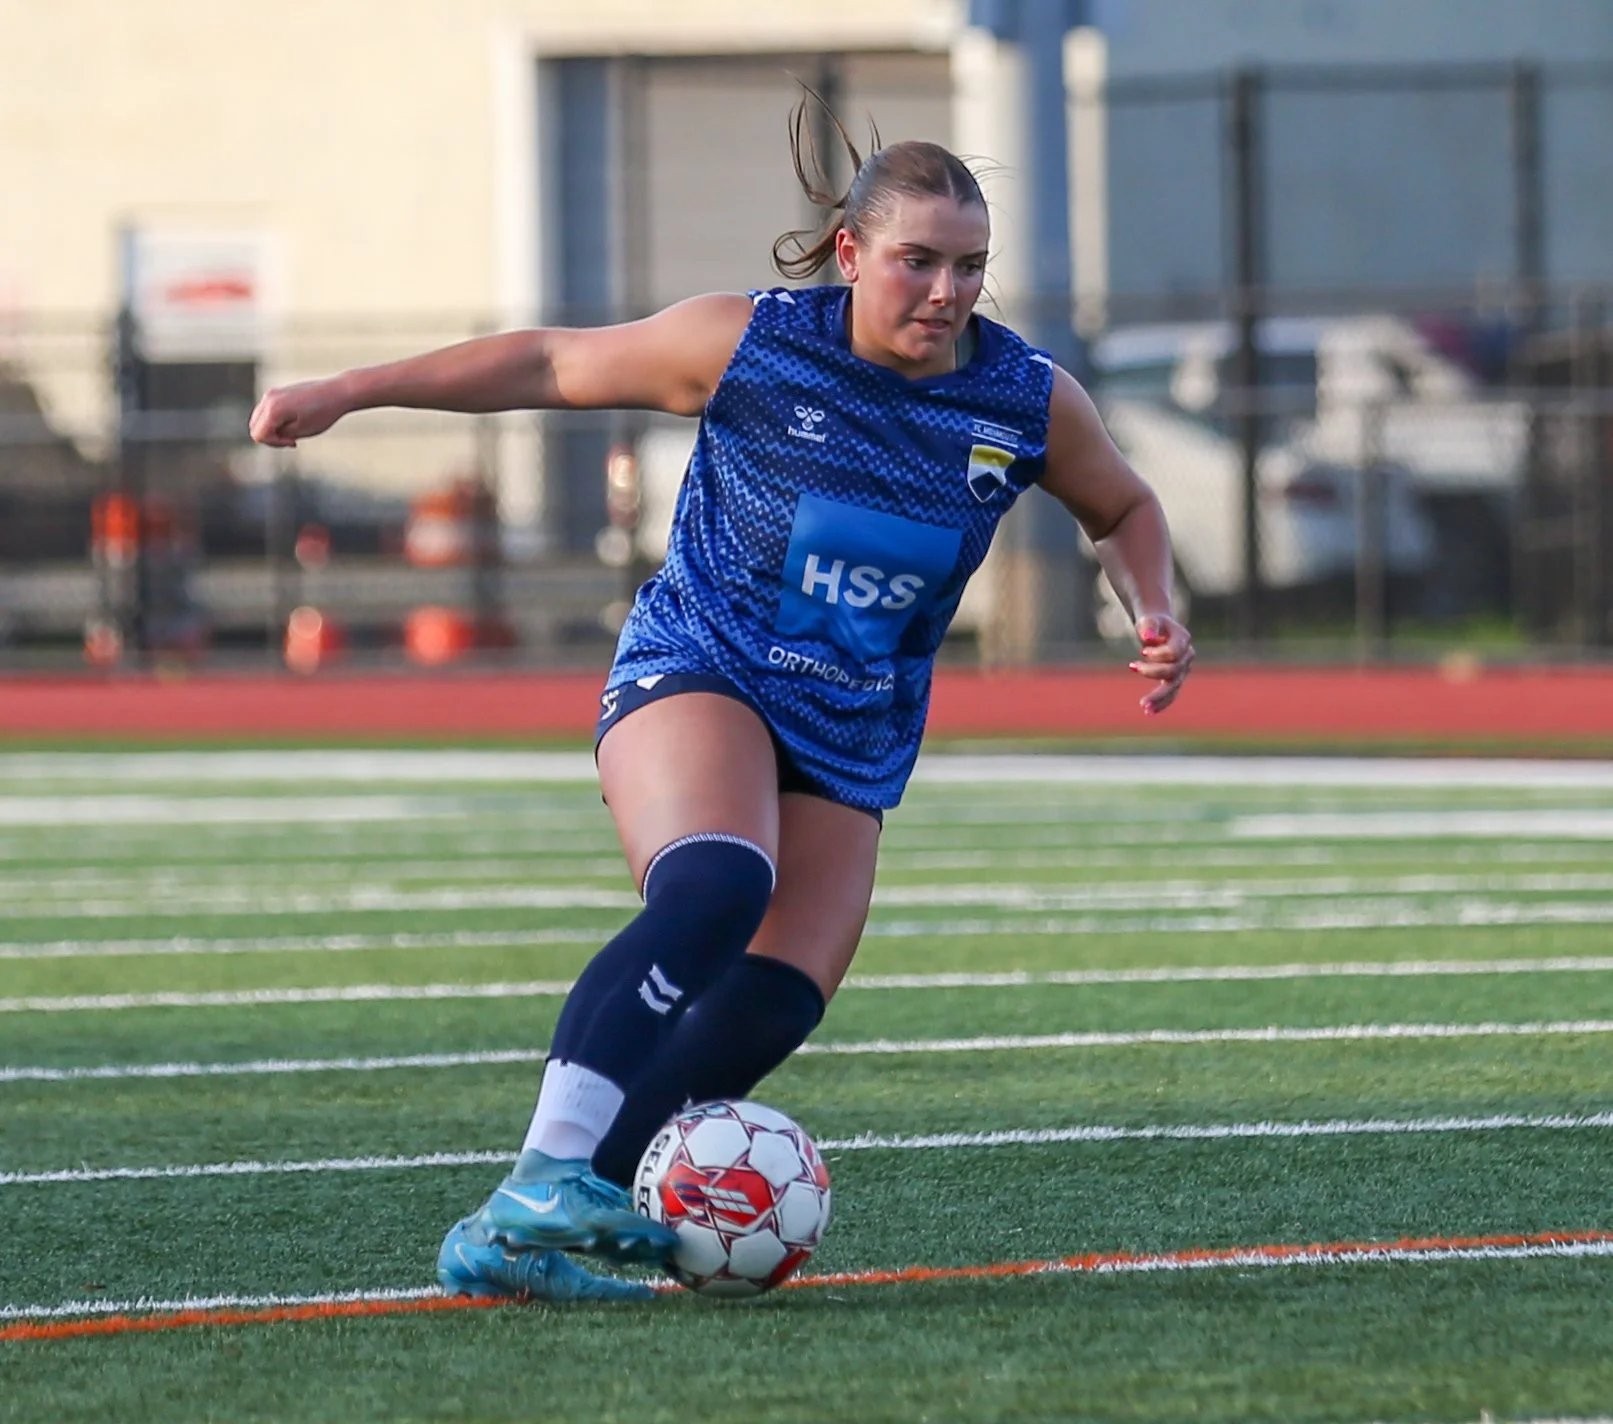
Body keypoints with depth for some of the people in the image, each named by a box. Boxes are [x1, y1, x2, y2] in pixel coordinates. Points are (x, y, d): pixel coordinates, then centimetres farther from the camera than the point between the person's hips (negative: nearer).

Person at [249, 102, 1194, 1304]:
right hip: (693, 676, -4)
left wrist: (1154, 616, -1)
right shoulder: (748, 345, -10)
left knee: (765, 1017, -15)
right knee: (715, 891, -35)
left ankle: (518, 1241, -13)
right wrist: (347, 391, -2)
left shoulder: (1031, 402, -2)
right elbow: (553, 364, 1)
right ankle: (544, 1184, -41)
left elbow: (1123, 509, 19)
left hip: (849, 748, 4)